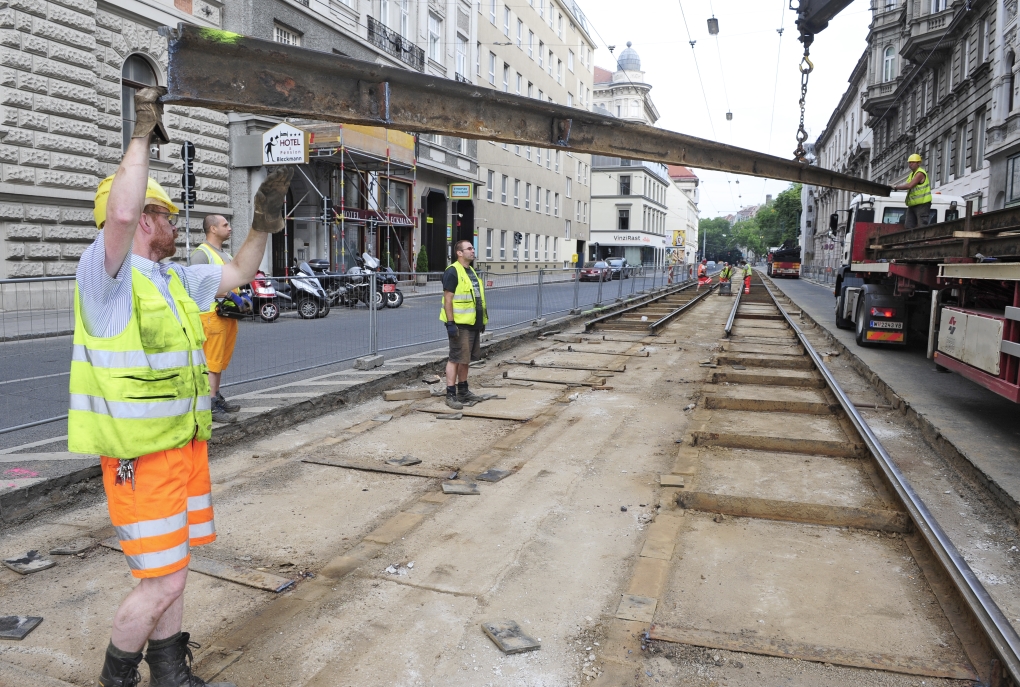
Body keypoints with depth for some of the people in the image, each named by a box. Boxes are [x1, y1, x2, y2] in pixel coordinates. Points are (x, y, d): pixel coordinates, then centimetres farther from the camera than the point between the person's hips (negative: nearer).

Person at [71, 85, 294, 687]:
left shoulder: (176, 278, 12)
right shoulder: (107, 274, -13)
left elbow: (239, 274, 22)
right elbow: (120, 213, -31)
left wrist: (265, 221, 11)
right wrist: (143, 136, -23)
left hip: (186, 444, 8)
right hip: (139, 455, -8)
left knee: (174, 569, 19)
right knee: (161, 581, -3)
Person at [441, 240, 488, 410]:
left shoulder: (471, 271, 17)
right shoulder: (452, 272, -11)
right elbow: (448, 299, -16)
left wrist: (482, 320, 22)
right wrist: (450, 323, -22)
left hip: (473, 323, 9)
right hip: (459, 324, -9)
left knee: (465, 359, 15)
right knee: (455, 359, -7)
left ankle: (463, 391, 25)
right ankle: (450, 395, -3)